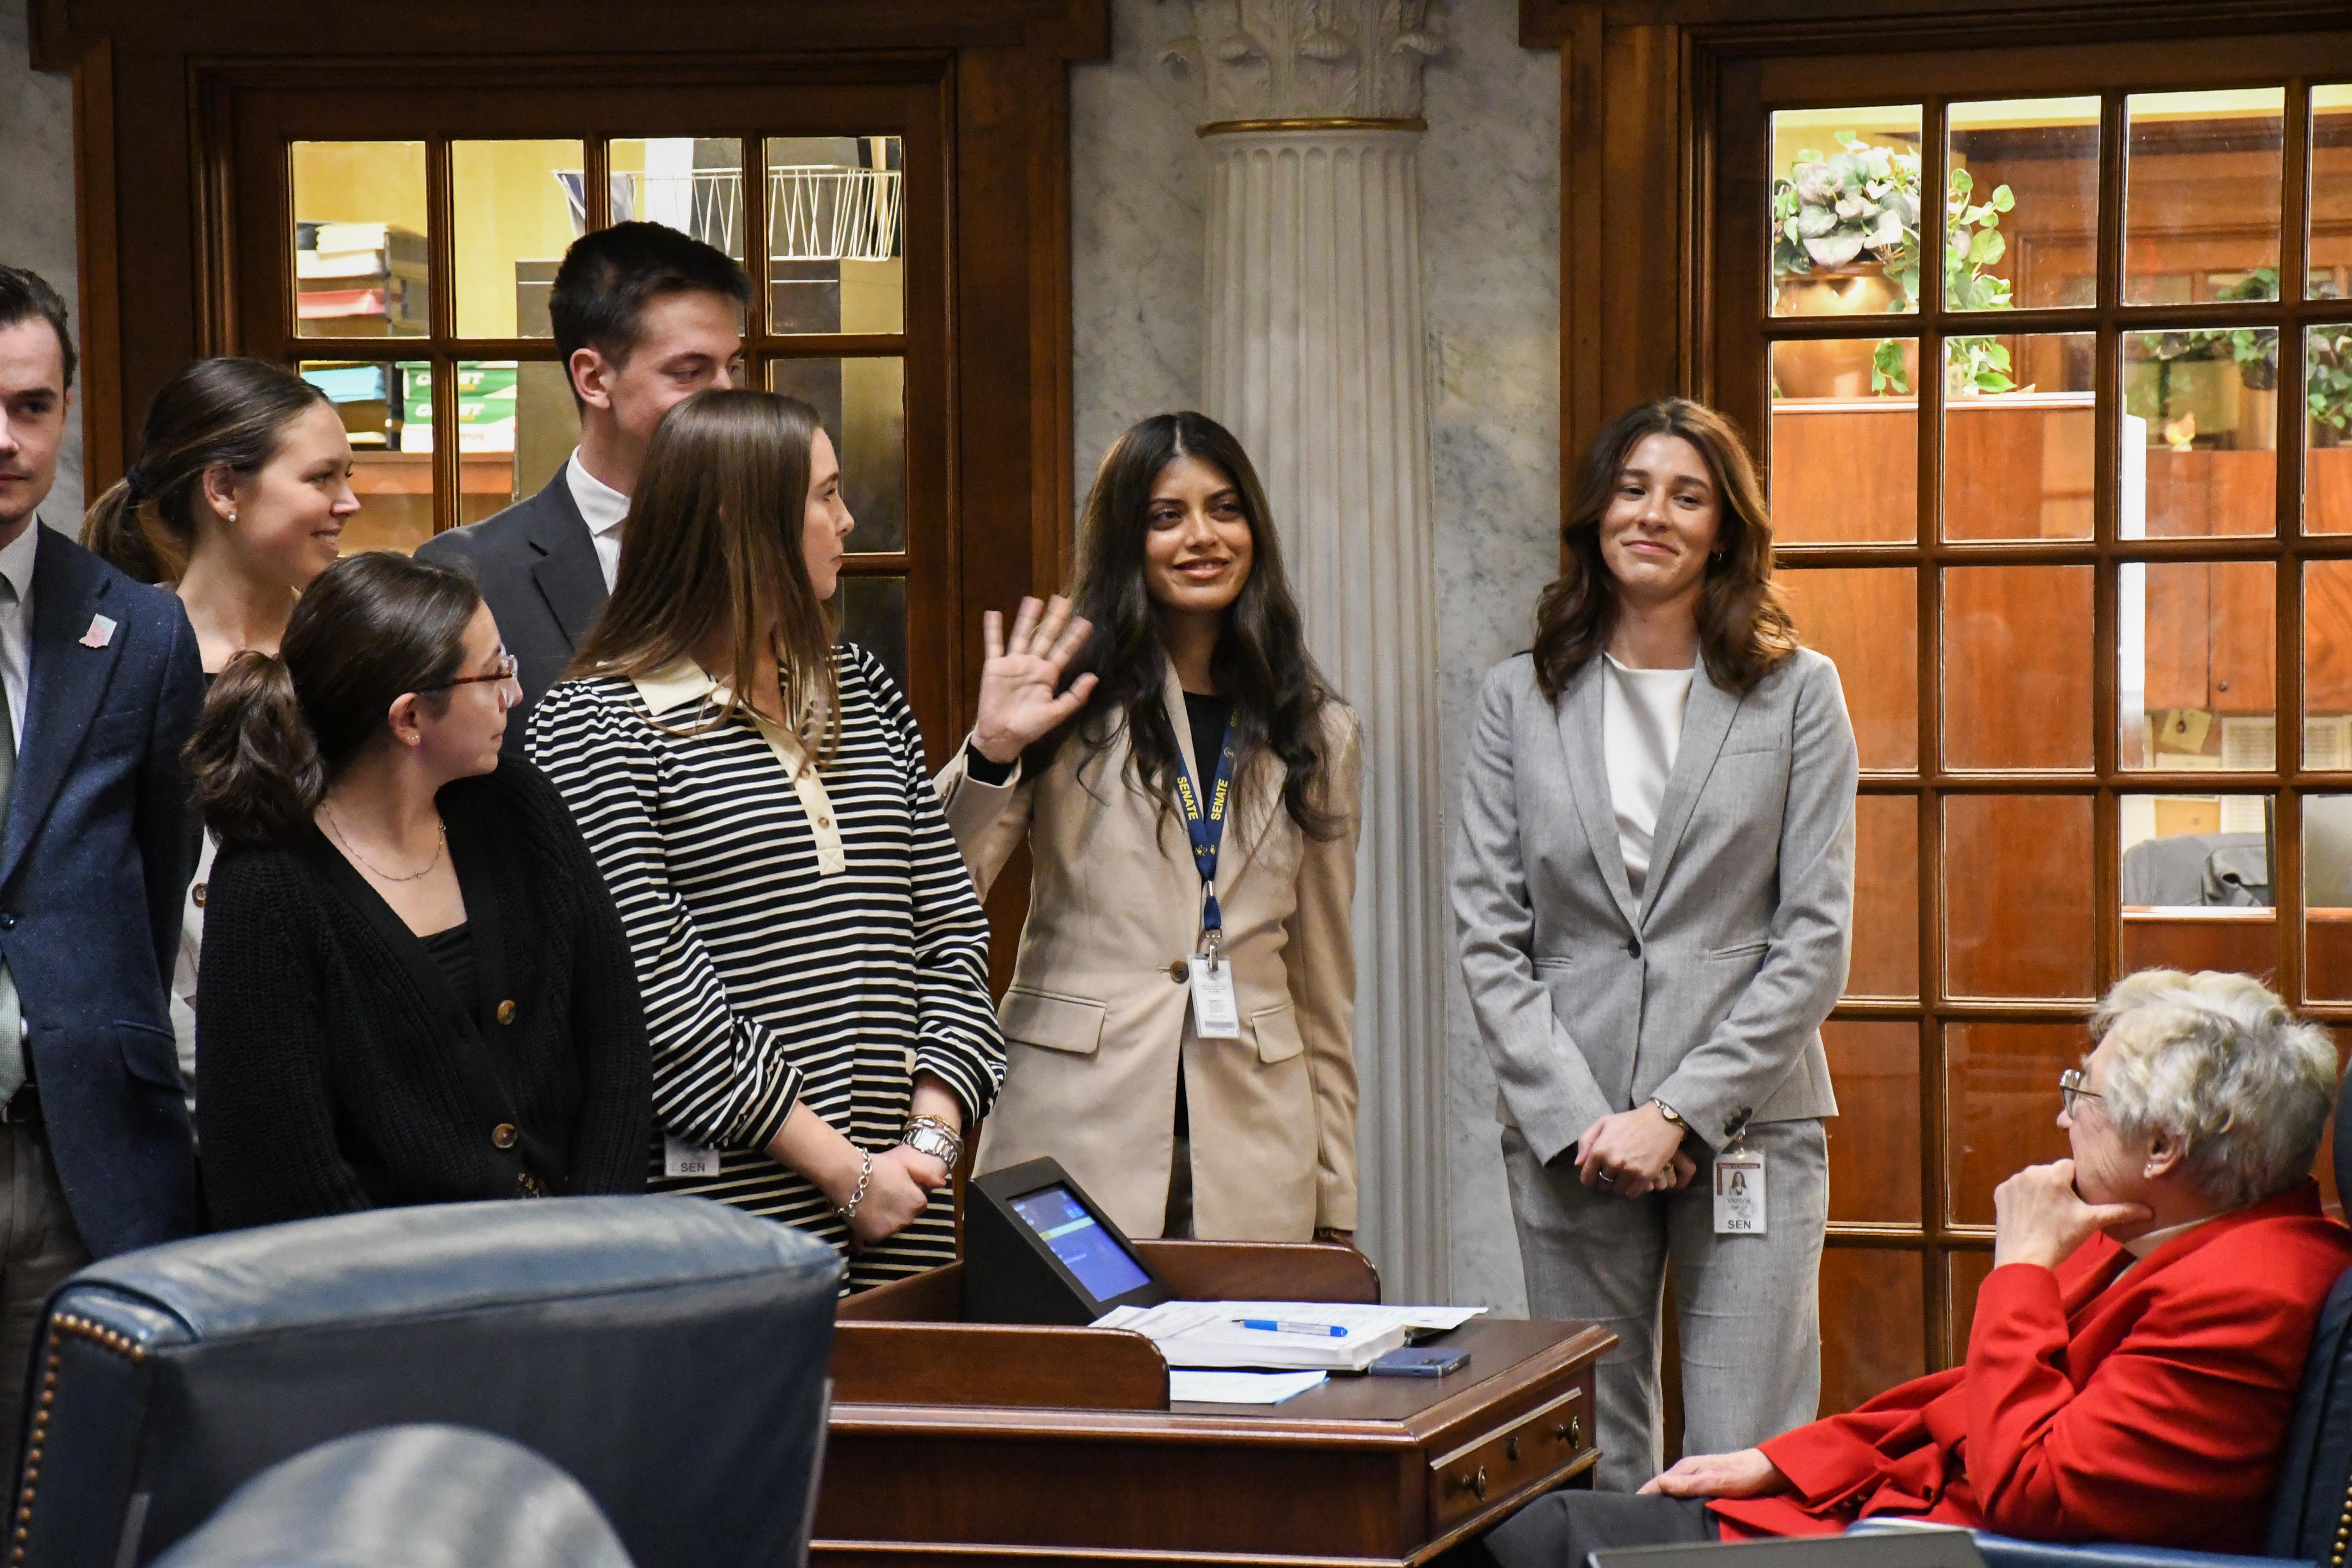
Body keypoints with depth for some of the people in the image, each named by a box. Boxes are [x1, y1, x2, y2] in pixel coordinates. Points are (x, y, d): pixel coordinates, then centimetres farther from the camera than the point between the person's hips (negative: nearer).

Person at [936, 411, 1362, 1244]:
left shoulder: (1317, 736, 13)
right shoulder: (1075, 706, 1)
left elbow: (1324, 982, 15)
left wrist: (1336, 1210, 13)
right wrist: (990, 755, -20)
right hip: (1079, 1139, -3)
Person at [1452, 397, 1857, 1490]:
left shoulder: (1798, 693, 4)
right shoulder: (1520, 700, 9)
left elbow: (1815, 939, -1)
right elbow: (1487, 934, 5)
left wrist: (1680, 1111, -10)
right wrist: (1574, 1117, -8)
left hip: (1748, 1124, -2)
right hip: (1567, 1140, 2)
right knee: (1589, 1474, 5)